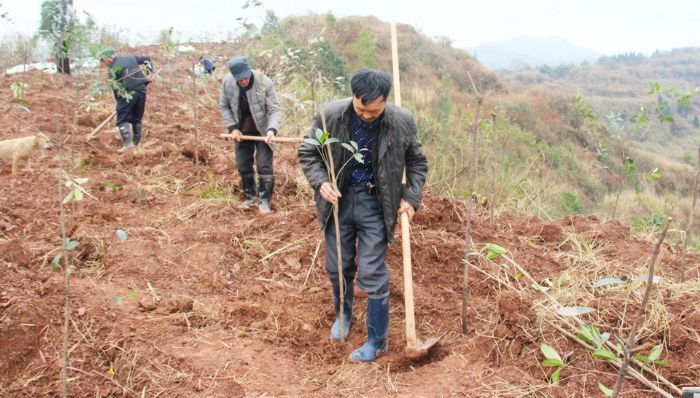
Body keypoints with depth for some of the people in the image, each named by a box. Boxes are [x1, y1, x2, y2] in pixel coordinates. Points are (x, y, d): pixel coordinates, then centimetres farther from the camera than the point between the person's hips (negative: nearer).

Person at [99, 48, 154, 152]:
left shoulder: (112, 69, -2)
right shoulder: (131, 58, 12)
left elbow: (115, 87, -2)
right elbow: (147, 59, 21)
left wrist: (119, 101, 8)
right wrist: (150, 74, 19)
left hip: (127, 94, -6)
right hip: (142, 91, 6)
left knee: (123, 119, -1)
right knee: (137, 119, 16)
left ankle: (127, 142, -15)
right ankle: (136, 142, 19)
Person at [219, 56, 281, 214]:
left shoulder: (264, 82, -25)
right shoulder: (227, 82, -15)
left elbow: (275, 109, -21)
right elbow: (224, 107, 0)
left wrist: (272, 129, -36)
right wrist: (233, 127, -10)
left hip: (262, 131, -4)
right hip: (242, 131, 4)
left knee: (264, 166, -3)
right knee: (243, 165, 12)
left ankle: (264, 200, 12)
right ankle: (250, 196, 31)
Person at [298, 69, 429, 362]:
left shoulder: (402, 122, -13)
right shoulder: (330, 115, -14)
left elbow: (417, 162, 3)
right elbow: (307, 153, 0)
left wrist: (411, 197, -6)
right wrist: (320, 182, -16)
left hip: (375, 205, -2)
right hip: (339, 200, 2)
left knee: (372, 274, 0)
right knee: (338, 267, 15)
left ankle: (377, 340, 18)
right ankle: (343, 315, 45)